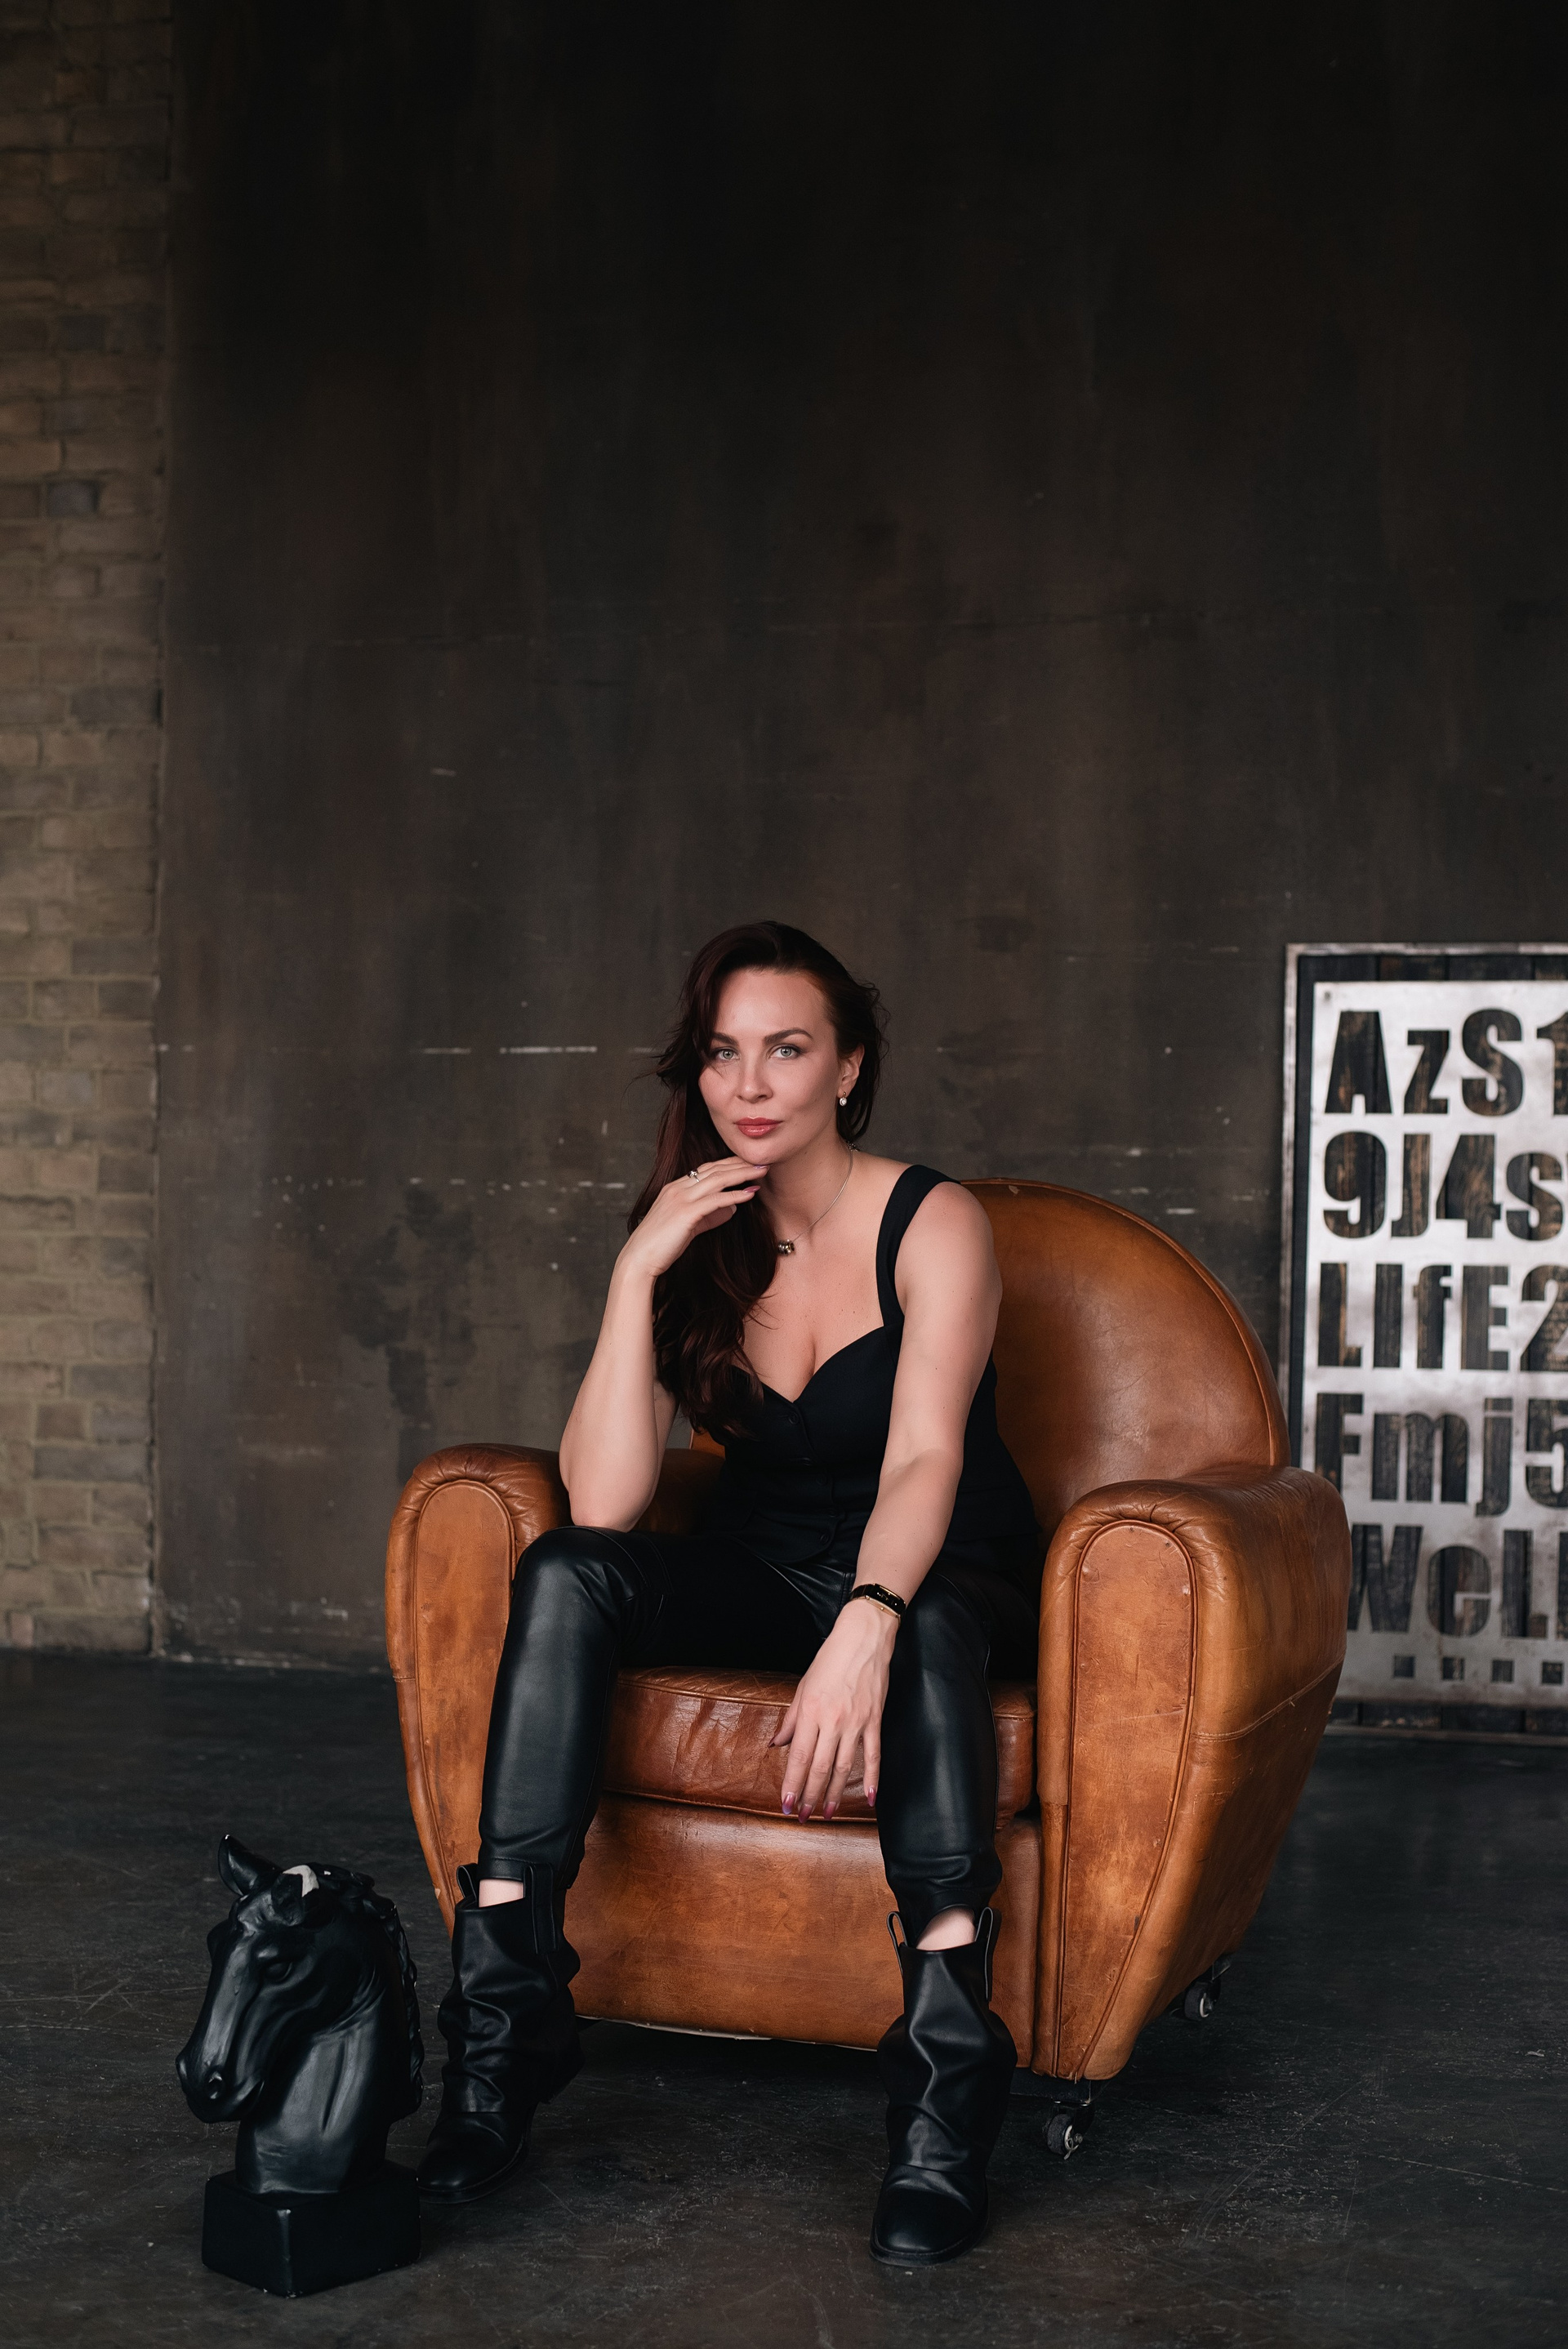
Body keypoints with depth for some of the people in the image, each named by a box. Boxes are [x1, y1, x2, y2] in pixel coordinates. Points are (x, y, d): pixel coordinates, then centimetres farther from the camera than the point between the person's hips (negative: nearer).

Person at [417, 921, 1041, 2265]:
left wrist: (867, 1627, -48)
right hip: (768, 1580, 4)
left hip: (947, 1584, -3)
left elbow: (925, 1458, -29)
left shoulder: (934, 1227, -12)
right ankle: (505, 2015, -27)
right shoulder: (690, 1243, -1)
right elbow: (603, 1503, -13)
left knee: (926, 1622, -39)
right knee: (563, 1575, -24)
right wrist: (636, 1272, -20)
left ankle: (948, 2079, -43)